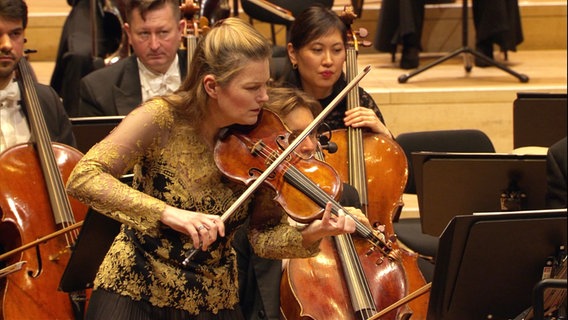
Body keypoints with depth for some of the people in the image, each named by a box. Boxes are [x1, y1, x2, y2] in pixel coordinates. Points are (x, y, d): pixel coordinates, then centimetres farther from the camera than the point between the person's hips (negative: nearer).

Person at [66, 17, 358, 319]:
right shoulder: (164, 119, -15)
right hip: (132, 293, -3)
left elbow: (264, 236, -4)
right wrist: (167, 213, -32)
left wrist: (311, 234, -24)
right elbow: (82, 178, -22)